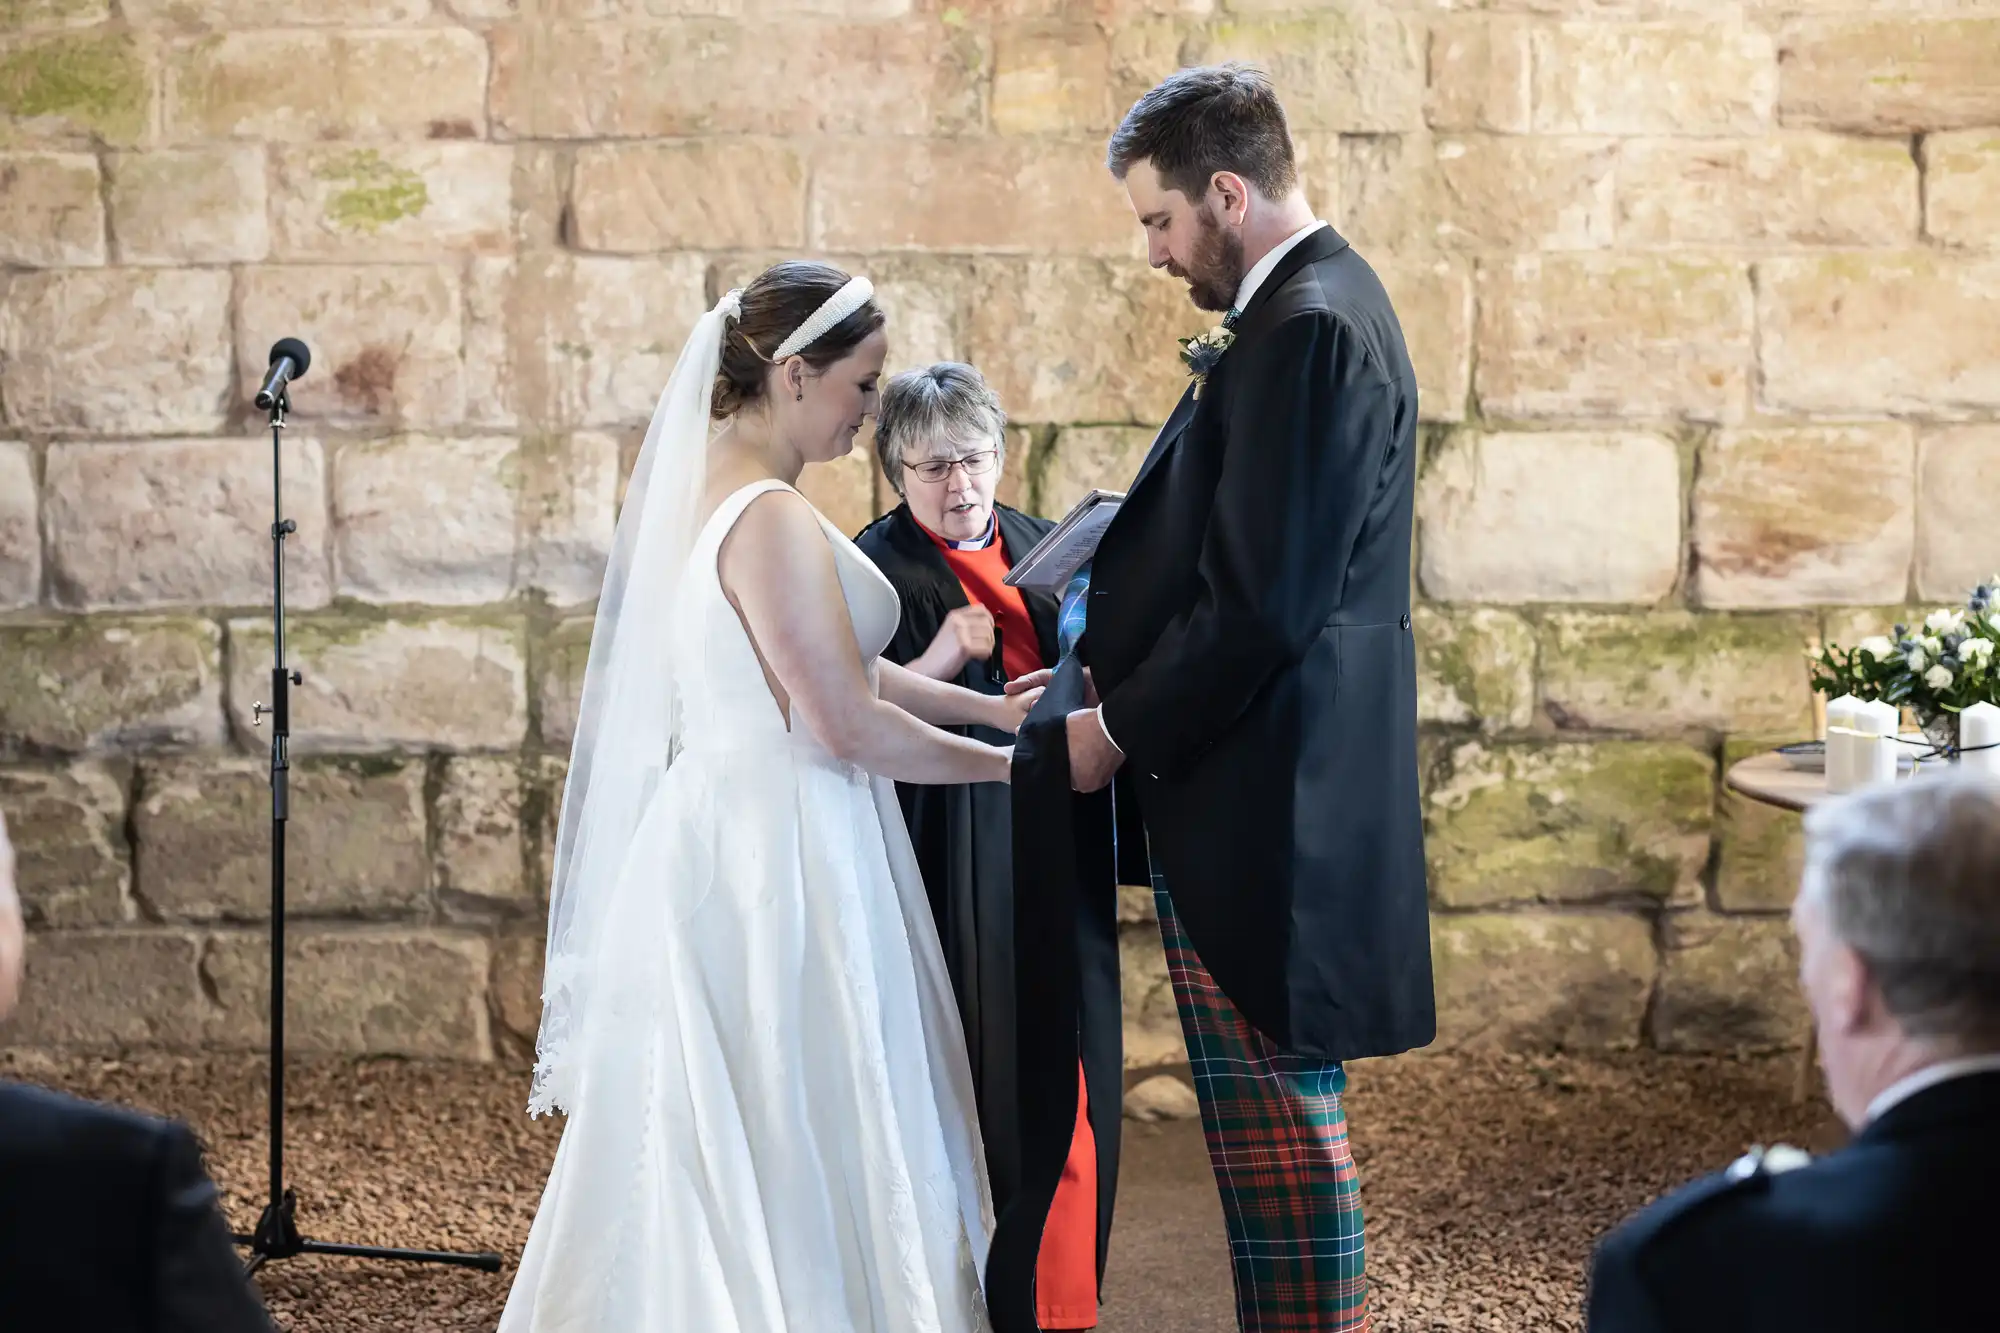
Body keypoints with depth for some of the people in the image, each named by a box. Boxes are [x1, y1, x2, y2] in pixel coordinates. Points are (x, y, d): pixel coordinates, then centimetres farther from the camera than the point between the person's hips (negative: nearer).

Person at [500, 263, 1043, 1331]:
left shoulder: (706, 489, 11)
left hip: (725, 834, 10)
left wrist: (992, 706, 14)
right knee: (802, 1147, 0)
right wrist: (1006, 763, -7)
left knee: (717, 1150, 15)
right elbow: (847, 726, -20)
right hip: (779, 855, -10)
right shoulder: (773, 519, -19)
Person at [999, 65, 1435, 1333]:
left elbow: (1262, 605, -22)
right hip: (1273, 791, 10)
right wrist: (1115, 675, 10)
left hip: (1261, 798, -10)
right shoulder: (1322, 305, 16)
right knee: (1273, 1115, 17)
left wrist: (1122, 729, -10)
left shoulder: (1306, 330, -17)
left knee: (1276, 1120, -2)